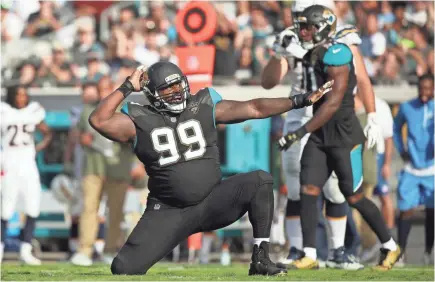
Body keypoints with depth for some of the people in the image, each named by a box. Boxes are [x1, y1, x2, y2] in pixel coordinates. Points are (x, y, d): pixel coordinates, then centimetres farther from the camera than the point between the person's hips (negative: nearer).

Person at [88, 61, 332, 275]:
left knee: (260, 181, -23)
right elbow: (99, 121, -19)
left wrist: (301, 101, -6)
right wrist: (127, 88, -13)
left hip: (213, 202, 2)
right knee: (124, 268, -16)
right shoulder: (139, 121, -4)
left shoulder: (205, 108, 1)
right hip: (169, 212, -2)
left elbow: (255, 109, -1)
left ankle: (261, 260, -15)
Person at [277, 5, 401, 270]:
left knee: (354, 197, 1)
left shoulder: (336, 55, -19)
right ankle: (310, 256, -1)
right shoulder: (313, 56, 7)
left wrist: (301, 132, -24)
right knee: (308, 191, -3)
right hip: (320, 137, 8)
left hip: (345, 137, -8)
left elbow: (333, 102, -23)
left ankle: (390, 247, 19)